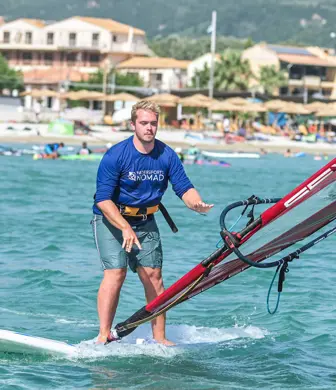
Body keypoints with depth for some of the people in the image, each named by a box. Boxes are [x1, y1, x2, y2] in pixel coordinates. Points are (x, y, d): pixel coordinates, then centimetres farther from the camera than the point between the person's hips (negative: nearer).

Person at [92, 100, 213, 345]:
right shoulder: (115, 156, -18)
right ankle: (104, 336, -17)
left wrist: (197, 204, -29)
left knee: (153, 275, -3)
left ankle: (160, 337, 3)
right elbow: (103, 199, -21)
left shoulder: (167, 155, -4)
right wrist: (125, 228, -32)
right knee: (116, 272, -18)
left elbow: (184, 188, -6)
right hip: (110, 219, -4)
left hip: (145, 221, 4)